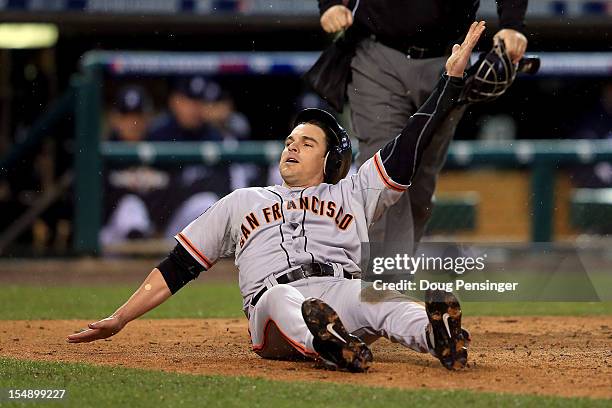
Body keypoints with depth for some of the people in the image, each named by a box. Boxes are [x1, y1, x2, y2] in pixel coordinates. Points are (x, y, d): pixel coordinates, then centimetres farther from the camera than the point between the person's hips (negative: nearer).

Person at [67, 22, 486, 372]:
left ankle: (439, 338, -66)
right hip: (275, 313, -1)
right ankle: (333, 352, -70)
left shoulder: (352, 194, 31)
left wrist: (452, 77, 15)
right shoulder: (242, 202, 35)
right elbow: (178, 266, 32)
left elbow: (409, 149, 21)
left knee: (385, 301, -35)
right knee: (281, 298, -40)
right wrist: (119, 320, 24)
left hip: (344, 291, 1)